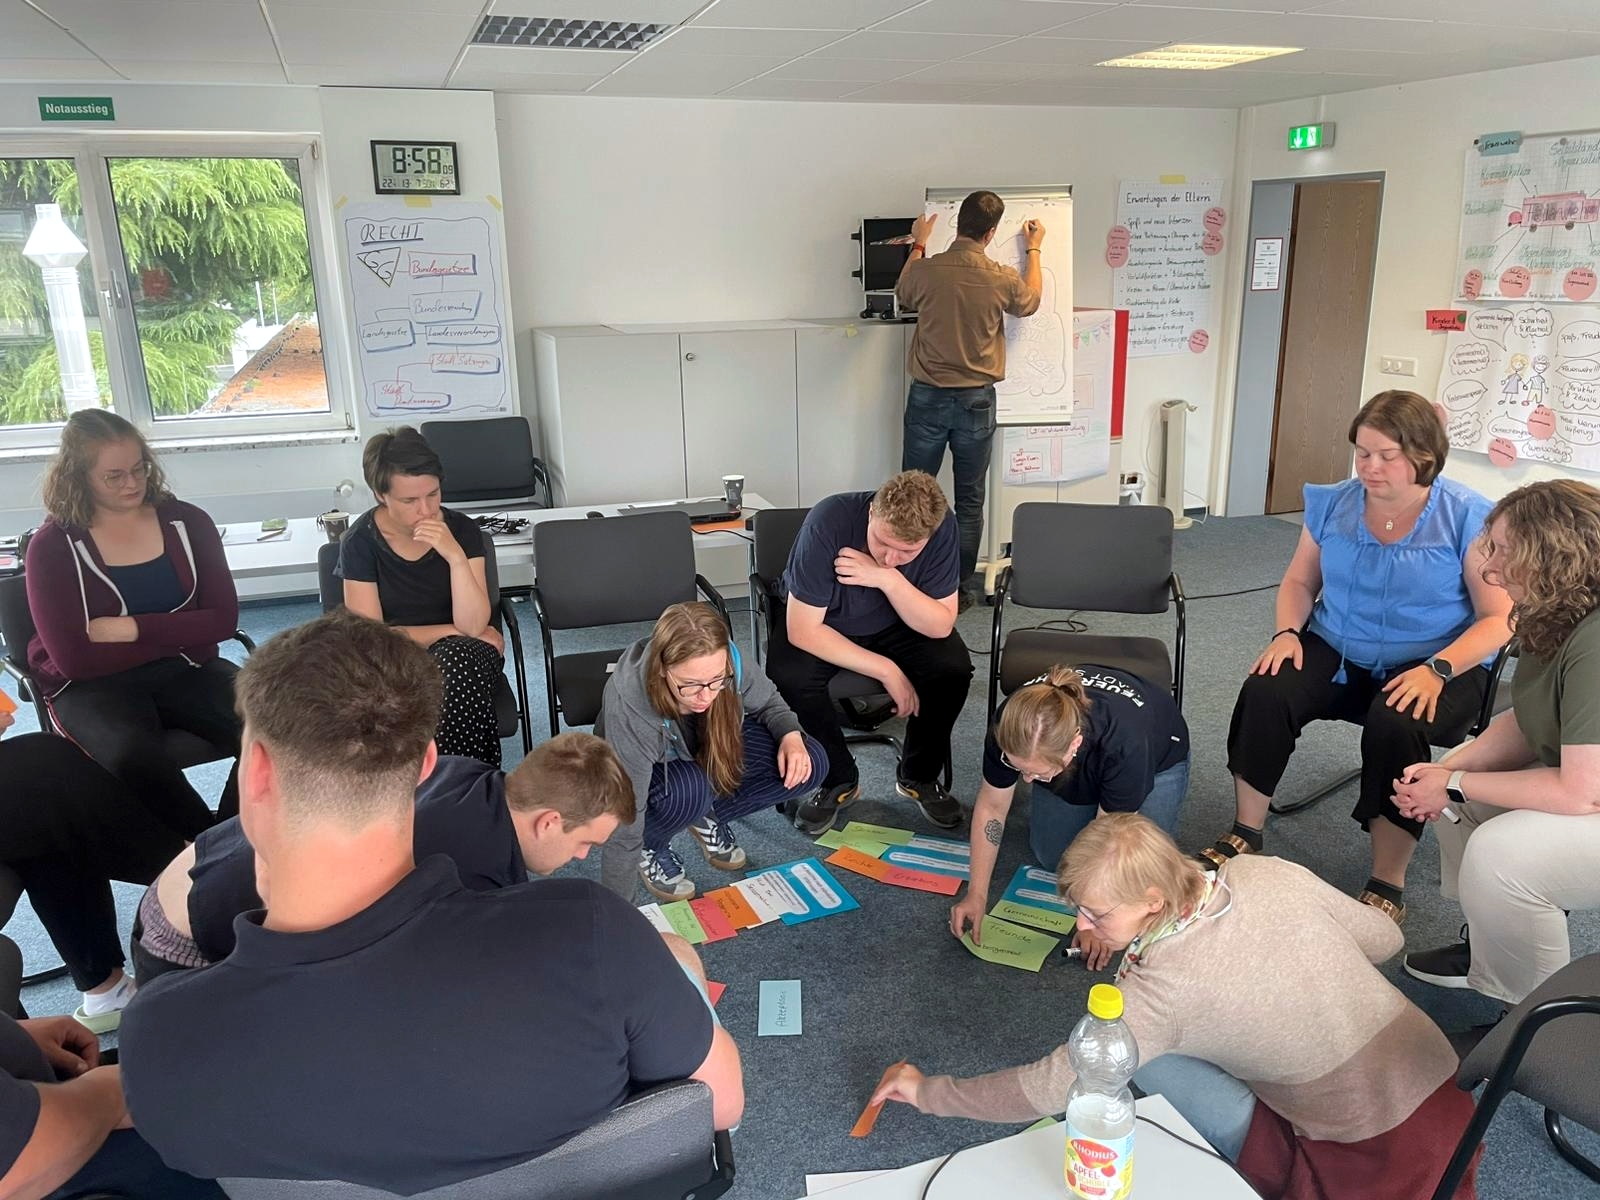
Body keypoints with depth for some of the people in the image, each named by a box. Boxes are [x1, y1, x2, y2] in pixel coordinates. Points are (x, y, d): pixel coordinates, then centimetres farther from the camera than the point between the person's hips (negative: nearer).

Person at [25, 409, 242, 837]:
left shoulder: (185, 522, 4)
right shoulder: (53, 546, -3)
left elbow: (222, 620, -1)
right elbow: (74, 658, -11)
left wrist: (131, 629, -12)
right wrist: (175, 634, -9)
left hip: (187, 670, 2)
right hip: (94, 686, -2)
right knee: (136, 760, -37)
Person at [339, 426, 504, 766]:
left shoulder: (463, 530, -7)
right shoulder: (361, 541, -9)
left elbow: (473, 626, -15)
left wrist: (456, 557, -28)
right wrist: (454, 630, -10)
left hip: (462, 654, 1)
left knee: (455, 661, -35)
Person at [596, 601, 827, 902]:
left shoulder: (729, 662, -30)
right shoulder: (629, 710, -41)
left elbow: (767, 700, -4)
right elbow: (624, 829, -35)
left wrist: (791, 734, -23)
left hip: (711, 749, 4)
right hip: (654, 771, -4)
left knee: (809, 764, -15)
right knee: (687, 791, -38)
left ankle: (709, 817, 6)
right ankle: (650, 848, -4)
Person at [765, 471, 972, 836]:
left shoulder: (942, 526, -25)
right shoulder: (829, 521, -33)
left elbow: (941, 626, -22)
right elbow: (802, 630, -30)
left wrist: (889, 579, -38)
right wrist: (887, 670, -29)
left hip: (896, 627, 2)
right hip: (822, 625, -2)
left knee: (954, 667, -24)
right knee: (788, 675, -31)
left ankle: (919, 777, 2)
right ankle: (838, 780, -4)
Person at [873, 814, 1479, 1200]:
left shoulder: (1158, 989, -22)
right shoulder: (1270, 873, -9)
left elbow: (1046, 1089, -15)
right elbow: (1384, 939, 6)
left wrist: (928, 1090, -2)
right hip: (1448, 1092, 7)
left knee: (1148, 1054, -5)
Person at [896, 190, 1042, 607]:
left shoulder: (925, 269, -10)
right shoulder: (1001, 278, -9)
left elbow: (903, 294, 15)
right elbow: (1031, 302, 14)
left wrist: (918, 245, 28)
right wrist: (1033, 250, 29)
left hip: (927, 398, 0)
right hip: (976, 401, 0)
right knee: (969, 500, 10)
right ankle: (961, 586, 18)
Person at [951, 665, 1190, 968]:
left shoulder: (1124, 744, -45)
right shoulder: (1013, 724, -36)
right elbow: (991, 807, -20)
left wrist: (1094, 921, -28)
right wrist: (976, 895, -20)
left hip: (1158, 757, -3)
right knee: (1052, 857, -8)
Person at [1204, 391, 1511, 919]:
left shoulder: (1468, 517, -10)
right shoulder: (1333, 503, 2)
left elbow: (1499, 619, -10)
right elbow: (1299, 582, 13)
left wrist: (1437, 670, -25)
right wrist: (1287, 633, -8)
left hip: (1435, 665, -3)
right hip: (1337, 655, 4)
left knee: (1395, 724, -35)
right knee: (1265, 691, -25)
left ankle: (1387, 886, -17)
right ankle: (1245, 834, -8)